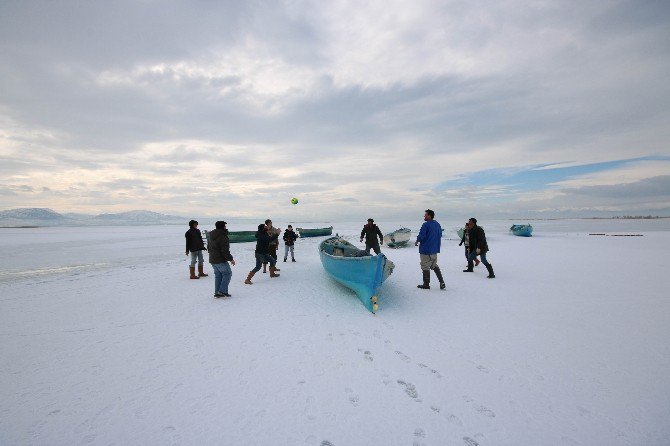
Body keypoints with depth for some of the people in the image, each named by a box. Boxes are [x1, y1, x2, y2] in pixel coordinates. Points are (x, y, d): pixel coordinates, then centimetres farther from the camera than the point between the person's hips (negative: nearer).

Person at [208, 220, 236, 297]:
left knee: (218, 275, 15)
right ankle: (222, 291, -3)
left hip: (212, 260, 9)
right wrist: (231, 259, -12)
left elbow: (208, 247, 23)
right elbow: (225, 251, -22)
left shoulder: (212, 237, 12)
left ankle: (217, 292, 18)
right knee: (227, 273, 2)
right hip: (220, 261, -9)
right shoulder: (223, 237, -19)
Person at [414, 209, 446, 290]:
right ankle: (442, 283, 16)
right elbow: (440, 235, 17)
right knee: (435, 266, 19)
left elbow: (421, 236, -23)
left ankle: (426, 284, 10)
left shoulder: (426, 225, -18)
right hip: (435, 249, 8)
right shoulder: (437, 224, 9)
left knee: (425, 267, 3)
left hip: (426, 250, -8)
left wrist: (417, 241, -4)